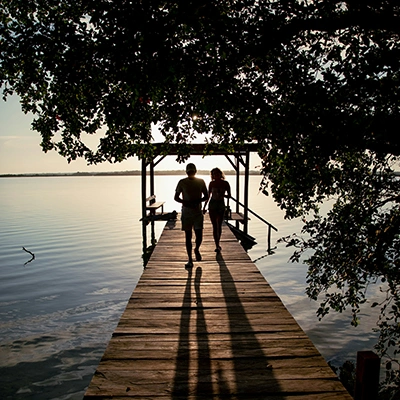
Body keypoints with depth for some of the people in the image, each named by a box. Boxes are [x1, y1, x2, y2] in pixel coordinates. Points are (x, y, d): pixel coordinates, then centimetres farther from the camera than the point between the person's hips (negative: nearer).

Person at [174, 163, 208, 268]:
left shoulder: (201, 182, 3)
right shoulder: (182, 182, 1)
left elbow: (206, 196, 7)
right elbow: (176, 197, 4)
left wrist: (198, 201, -13)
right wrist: (184, 202, -16)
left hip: (198, 212, 0)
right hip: (186, 213, 0)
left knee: (199, 235, -5)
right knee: (188, 236, 2)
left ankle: (197, 249, 28)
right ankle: (190, 260, 12)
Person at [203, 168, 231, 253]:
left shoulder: (225, 183, -3)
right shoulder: (211, 183, 1)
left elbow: (229, 195, 1)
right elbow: (208, 196, 9)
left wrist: (223, 195, -20)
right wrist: (204, 207, 11)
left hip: (221, 205, 0)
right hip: (212, 205, 0)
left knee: (219, 226, 9)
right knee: (214, 226, -4)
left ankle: (218, 244, 26)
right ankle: (217, 246, -2)